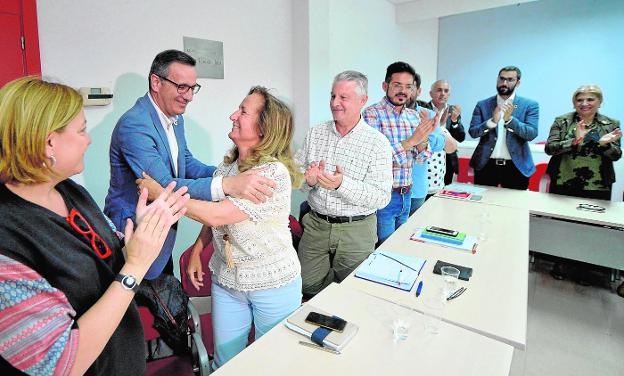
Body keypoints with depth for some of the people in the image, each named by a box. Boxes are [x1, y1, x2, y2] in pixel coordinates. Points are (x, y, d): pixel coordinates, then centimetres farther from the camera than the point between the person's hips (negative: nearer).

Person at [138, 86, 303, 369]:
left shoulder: (274, 173, -25)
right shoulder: (227, 165, -1)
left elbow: (216, 215, -28)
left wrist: (160, 193, -19)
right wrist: (196, 251, 5)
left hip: (273, 285, -6)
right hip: (226, 280, 6)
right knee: (225, 361, 21)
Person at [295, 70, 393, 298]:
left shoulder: (378, 143, -11)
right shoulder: (315, 134, 3)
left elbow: (382, 198, -17)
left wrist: (342, 184, -30)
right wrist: (309, 180, -18)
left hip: (356, 230, -3)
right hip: (315, 225, 3)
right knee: (308, 288, 13)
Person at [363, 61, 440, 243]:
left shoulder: (414, 116, 7)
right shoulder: (372, 113, -12)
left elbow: (421, 159, 5)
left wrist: (423, 138, -14)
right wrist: (412, 140, -26)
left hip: (406, 194, 6)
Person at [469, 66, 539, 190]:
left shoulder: (530, 105, 3)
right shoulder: (482, 105, 5)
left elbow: (531, 134, -8)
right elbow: (473, 132, -4)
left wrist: (509, 119, -21)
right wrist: (492, 121, -21)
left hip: (516, 167, 0)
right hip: (486, 165, 1)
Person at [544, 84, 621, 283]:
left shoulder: (611, 124, 5)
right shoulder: (561, 121, 1)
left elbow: (616, 155, 0)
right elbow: (549, 148, -10)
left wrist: (604, 144, -20)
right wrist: (575, 141, -24)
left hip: (597, 187, 1)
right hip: (563, 184, -1)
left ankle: (582, 267, 27)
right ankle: (561, 262, 27)